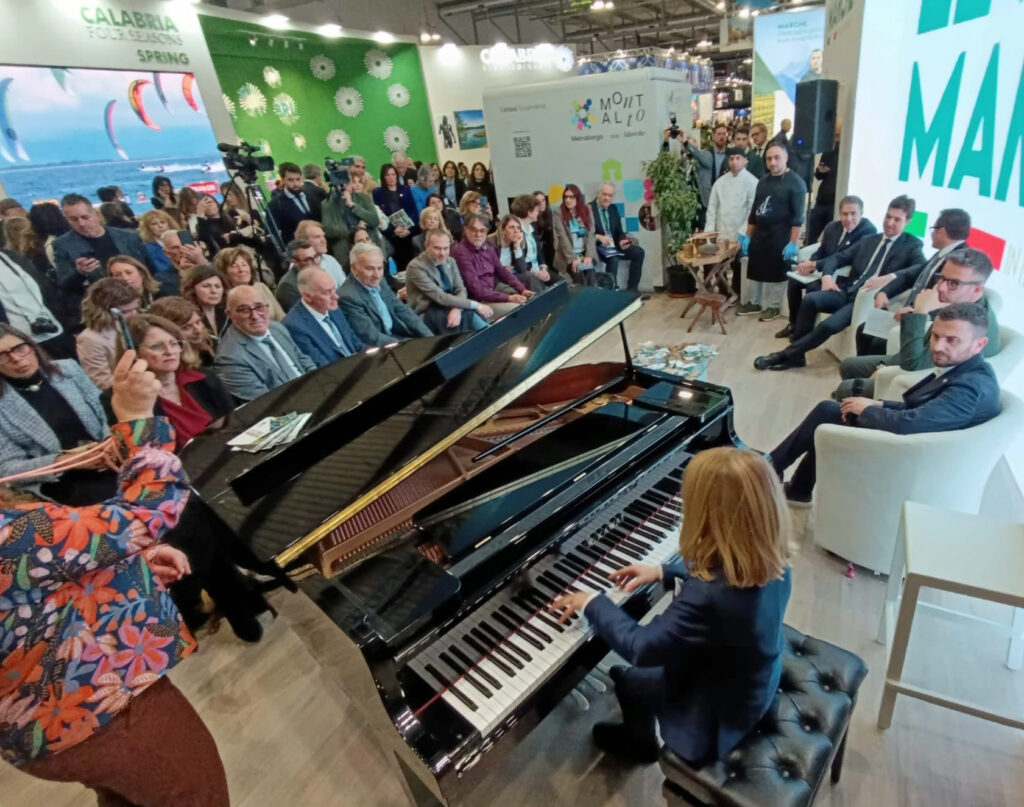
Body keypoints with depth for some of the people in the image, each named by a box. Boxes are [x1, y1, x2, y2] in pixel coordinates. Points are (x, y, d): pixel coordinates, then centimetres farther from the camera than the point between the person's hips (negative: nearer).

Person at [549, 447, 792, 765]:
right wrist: (663, 572, 2)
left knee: (627, 678, 16)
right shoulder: (770, 561, -18)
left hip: (720, 715, -6)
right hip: (758, 682, 7)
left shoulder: (708, 598, -43)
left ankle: (640, 743, 45)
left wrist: (593, 604, -17)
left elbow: (641, 647, -30)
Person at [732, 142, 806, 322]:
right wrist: (747, 236, 12)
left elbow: (797, 216, -14)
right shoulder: (763, 181, 10)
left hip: (780, 238, -6)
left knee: (775, 273, 4)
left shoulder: (796, 182, -9)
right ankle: (755, 302, 24)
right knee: (755, 270, 10)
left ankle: (773, 306, 17)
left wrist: (792, 243, -20)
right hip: (759, 235, 6)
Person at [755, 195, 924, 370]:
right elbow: (837, 257, 20)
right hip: (847, 292, 5)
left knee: (829, 325, -29)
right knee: (810, 299, -24)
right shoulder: (868, 240, 21)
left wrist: (890, 277, -28)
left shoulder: (912, 246, 5)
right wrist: (827, 275, -2)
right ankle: (796, 354, -17)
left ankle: (787, 355, -14)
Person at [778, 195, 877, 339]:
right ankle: (794, 323, 0)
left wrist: (815, 265, -26)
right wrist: (809, 263, -12)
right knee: (794, 278, -12)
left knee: (813, 287, -30)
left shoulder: (869, 231, -14)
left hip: (845, 277, -7)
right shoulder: (832, 227, 8)